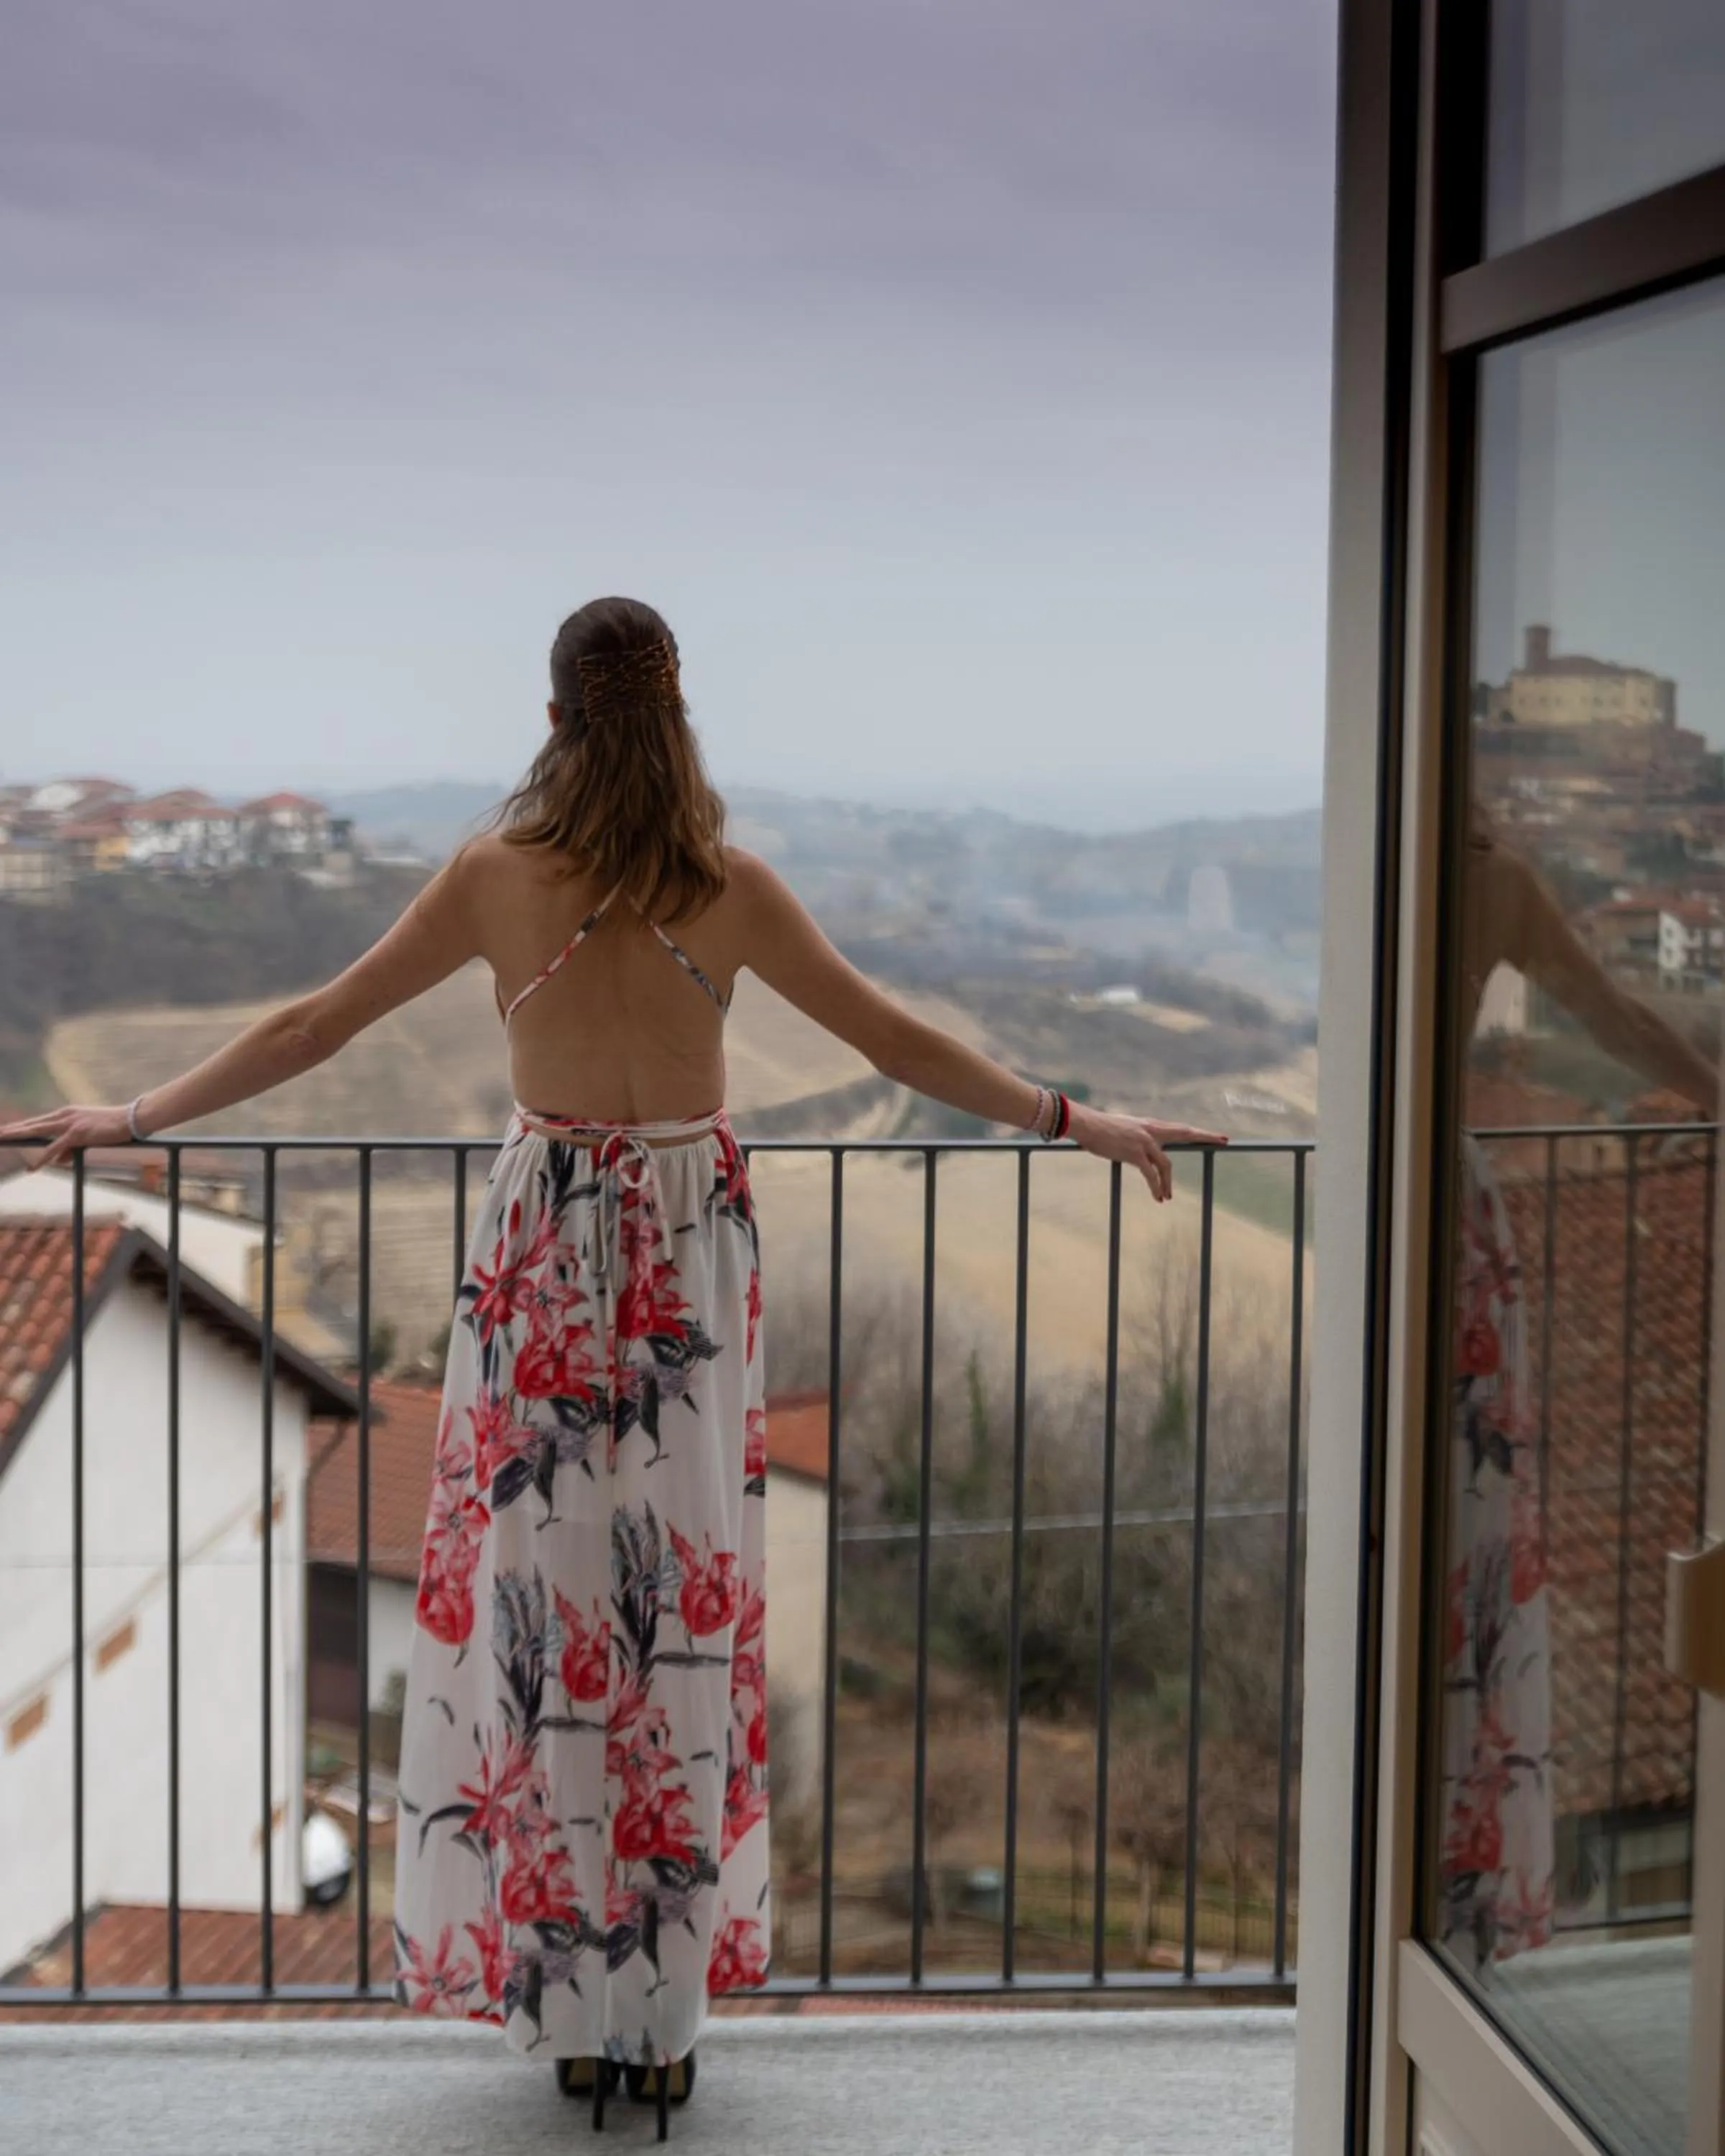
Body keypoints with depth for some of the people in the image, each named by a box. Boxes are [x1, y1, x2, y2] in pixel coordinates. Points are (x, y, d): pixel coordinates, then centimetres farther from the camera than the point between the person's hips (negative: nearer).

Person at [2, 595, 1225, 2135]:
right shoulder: (730, 890, -7)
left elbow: (313, 1029, -2)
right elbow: (899, 1044, -3)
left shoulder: (495, 879, -7)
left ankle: (571, 2001, 14)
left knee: (542, 1593, 8)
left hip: (544, 1251, 0)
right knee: (681, 1599, 8)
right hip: (694, 1254, 0)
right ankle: (664, 2003, 13)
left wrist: (134, 1118, 9)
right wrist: (1079, 1122, 7)